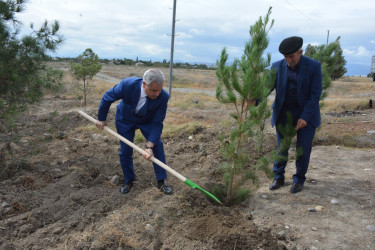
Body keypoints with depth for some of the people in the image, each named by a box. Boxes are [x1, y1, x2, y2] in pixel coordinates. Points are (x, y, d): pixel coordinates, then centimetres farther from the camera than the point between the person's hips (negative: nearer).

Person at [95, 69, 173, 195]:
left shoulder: (163, 97, -34)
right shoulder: (127, 85, -37)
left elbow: (157, 123, -27)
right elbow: (107, 98, -18)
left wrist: (149, 147, -36)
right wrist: (101, 119, -5)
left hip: (148, 120, 1)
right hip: (125, 120, 0)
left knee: (157, 146, -10)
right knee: (125, 151, 2)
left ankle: (161, 181, 5)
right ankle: (128, 181, 24)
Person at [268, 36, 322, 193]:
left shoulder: (314, 66, -11)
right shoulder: (277, 66, -5)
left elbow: (315, 94, -13)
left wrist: (305, 117, -20)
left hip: (306, 113, -2)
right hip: (283, 113, 2)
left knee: (303, 149, 1)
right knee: (281, 147, 6)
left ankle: (299, 180, 20)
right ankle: (278, 178, 22)